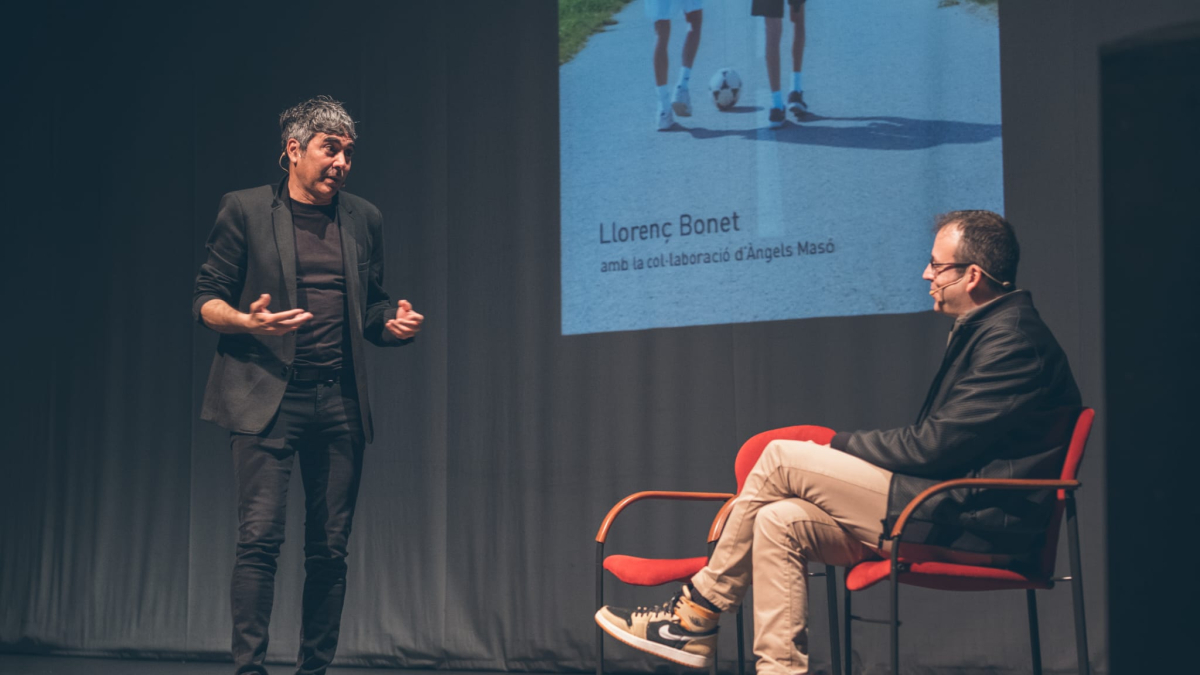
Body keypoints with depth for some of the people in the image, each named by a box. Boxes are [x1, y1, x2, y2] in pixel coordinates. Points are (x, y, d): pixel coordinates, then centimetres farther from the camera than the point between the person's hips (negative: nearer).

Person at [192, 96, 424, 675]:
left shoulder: (364, 219, 16)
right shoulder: (245, 210, 4)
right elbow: (206, 300, 3)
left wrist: (394, 323, -1)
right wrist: (248, 322, -17)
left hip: (340, 401, 4)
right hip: (266, 394, -4)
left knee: (329, 548, 4)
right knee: (260, 536, -11)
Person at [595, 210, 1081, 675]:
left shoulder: (1012, 339, -14)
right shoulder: (985, 330, 18)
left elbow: (934, 446, -18)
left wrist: (840, 446, -5)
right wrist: (844, 456, 7)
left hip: (976, 525, -10)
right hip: (956, 506, 10)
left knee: (782, 457, -11)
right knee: (780, 522, -2)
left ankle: (698, 612, 1)